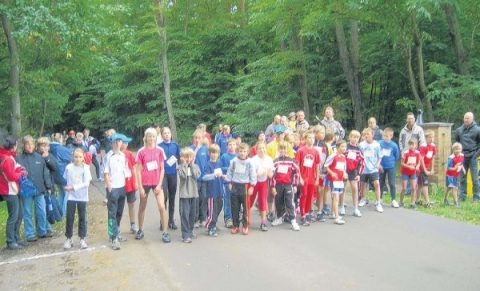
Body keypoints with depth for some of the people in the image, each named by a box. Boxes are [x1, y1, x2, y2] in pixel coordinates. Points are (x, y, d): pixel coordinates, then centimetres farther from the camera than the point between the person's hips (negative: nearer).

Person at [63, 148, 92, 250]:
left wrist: (73, 187, -18)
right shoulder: (68, 167, -4)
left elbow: (86, 183, -14)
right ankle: (69, 238, 20)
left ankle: (82, 239, 18)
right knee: (69, 218, 5)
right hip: (71, 197, 1)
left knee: (82, 218, 7)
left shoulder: (85, 167, -8)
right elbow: (65, 180, 7)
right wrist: (67, 187, -7)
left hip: (82, 197, -1)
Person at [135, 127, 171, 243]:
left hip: (157, 182, 0)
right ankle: (140, 230, 32)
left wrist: (159, 184, -6)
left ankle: (165, 233, 1)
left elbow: (162, 169, 1)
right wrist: (140, 187, -7)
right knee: (142, 207, 15)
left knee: (162, 207, -9)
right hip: (145, 183, 0)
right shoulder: (141, 151, -5)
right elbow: (138, 170, -3)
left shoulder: (159, 150, -2)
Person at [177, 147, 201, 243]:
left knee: (193, 213, 13)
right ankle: (185, 235, -4)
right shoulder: (180, 167, -4)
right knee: (185, 213, -7)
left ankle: (190, 231, 28)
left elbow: (196, 176, -11)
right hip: (184, 193, -4)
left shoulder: (195, 166, 7)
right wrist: (185, 164, -13)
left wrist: (191, 165, -8)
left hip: (193, 193, 5)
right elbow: (184, 176, -21)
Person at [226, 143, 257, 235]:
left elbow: (253, 175, -3)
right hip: (235, 186, 2)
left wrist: (251, 186, -5)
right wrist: (229, 183, 8)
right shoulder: (234, 161, 2)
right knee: (235, 207, 7)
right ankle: (235, 225, 17)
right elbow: (229, 172, 11)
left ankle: (245, 226, 11)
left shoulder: (249, 162, -4)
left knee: (245, 207, 0)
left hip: (245, 186, -2)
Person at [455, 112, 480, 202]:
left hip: (473, 157, -3)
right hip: (462, 157, 4)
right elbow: (456, 142, 20)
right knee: (462, 178, 7)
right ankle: (462, 196, 14)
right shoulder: (459, 130, 7)